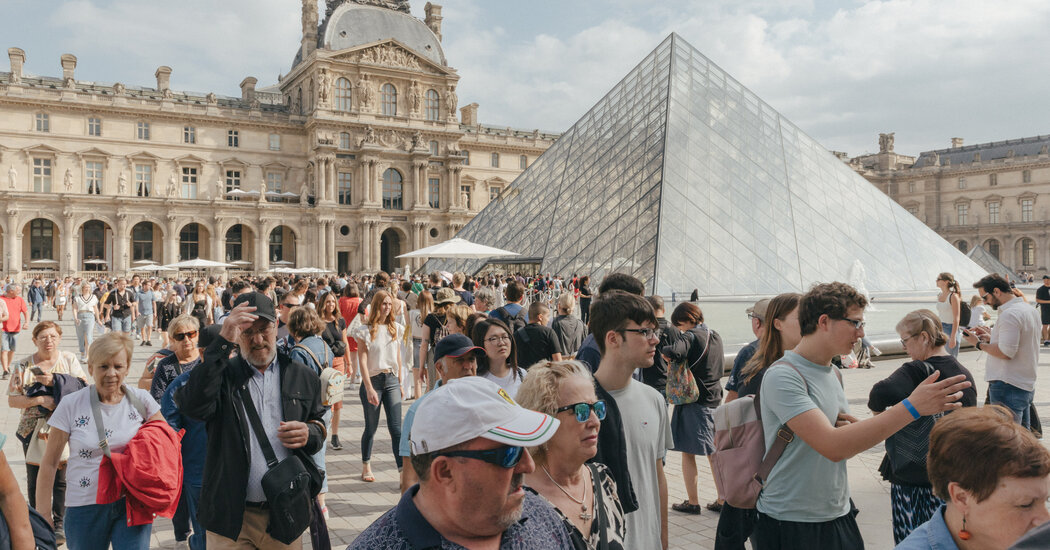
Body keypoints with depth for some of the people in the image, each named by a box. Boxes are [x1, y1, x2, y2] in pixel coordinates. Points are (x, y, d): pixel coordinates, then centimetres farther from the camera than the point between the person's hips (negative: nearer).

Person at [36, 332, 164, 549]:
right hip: (86, 507, 0)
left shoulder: (141, 400, -2)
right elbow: (49, 463, 1)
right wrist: (43, 515, 1)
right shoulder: (71, 405, -5)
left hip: (132, 504, 0)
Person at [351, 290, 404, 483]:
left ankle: (403, 471, -6)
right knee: (371, 427, 9)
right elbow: (363, 361, -9)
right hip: (373, 380, -3)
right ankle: (366, 467, 29)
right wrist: (369, 388, -16)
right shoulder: (365, 330, -5)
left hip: (392, 381, 3)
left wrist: (400, 382, 17)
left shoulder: (396, 328, 8)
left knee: (396, 428, -5)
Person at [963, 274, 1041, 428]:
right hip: (1027, 385, 10)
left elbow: (1006, 352, -24)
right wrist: (991, 338, 14)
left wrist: (979, 343, -11)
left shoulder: (1009, 314, -18)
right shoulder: (1030, 310, 14)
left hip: (1008, 386, -10)